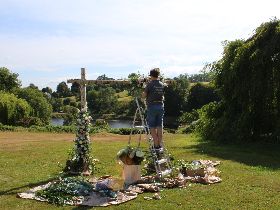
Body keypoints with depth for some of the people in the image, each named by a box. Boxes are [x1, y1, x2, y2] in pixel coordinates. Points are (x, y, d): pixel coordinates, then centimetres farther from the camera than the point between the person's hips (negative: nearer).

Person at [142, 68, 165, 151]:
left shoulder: (150, 84, -10)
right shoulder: (162, 85, 5)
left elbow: (144, 96, -7)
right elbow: (163, 96, 10)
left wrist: (144, 92, 12)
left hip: (152, 106, -5)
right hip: (161, 106, 5)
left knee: (152, 127, 1)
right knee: (159, 126, 9)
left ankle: (156, 145, -1)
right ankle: (160, 145, 13)